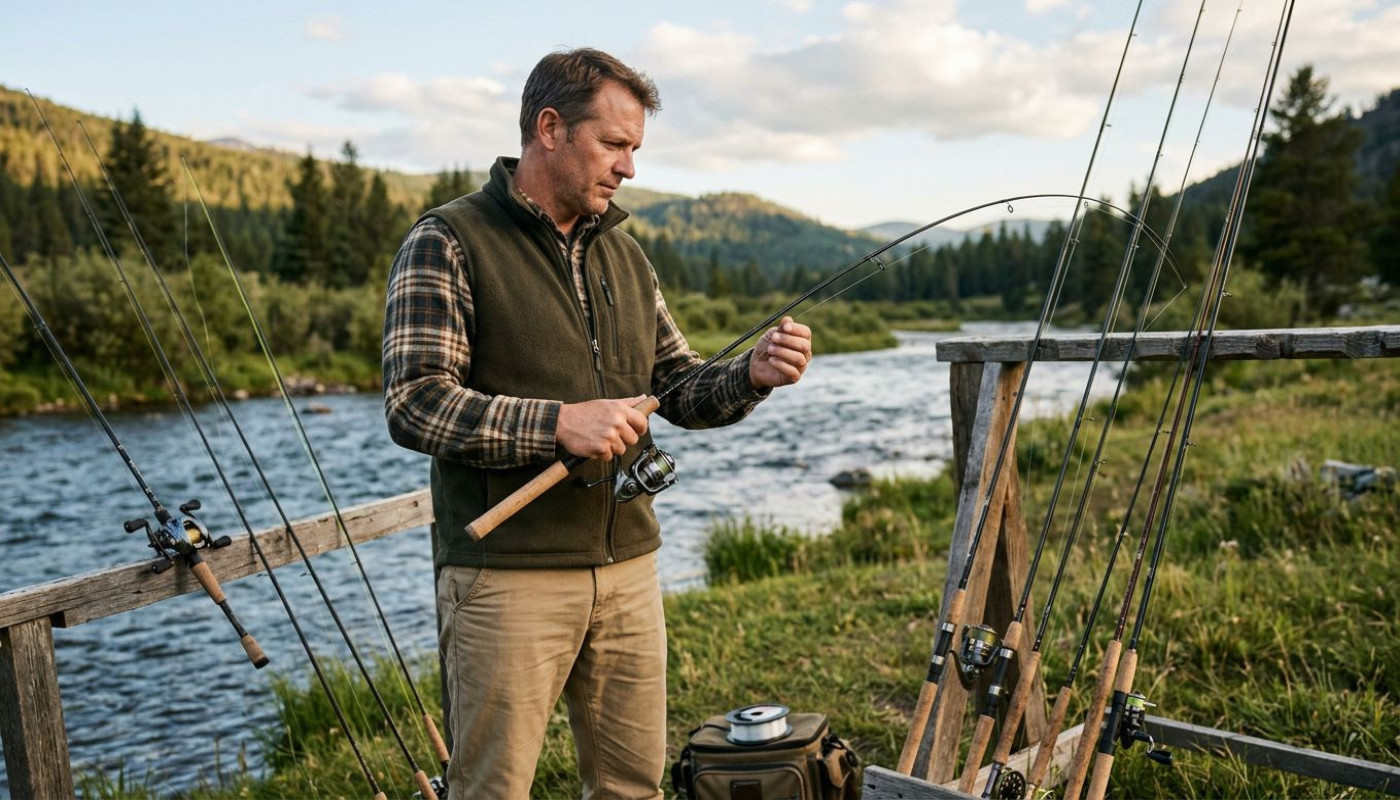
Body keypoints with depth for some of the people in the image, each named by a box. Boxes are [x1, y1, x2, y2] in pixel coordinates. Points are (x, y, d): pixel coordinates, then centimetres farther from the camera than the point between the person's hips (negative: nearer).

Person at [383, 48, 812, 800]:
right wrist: (559, 422, -24)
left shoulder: (623, 254, 13)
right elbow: (413, 404, -15)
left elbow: (681, 392, 14)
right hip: (508, 577, -6)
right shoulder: (447, 243, -7)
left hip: (627, 568, 6)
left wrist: (752, 374, -5)